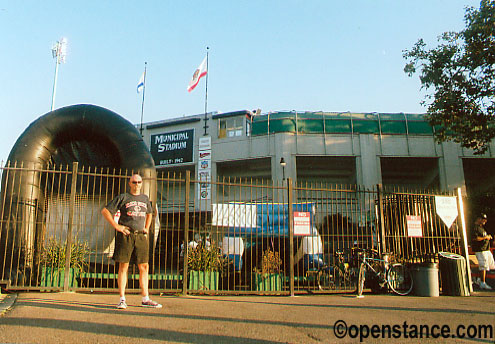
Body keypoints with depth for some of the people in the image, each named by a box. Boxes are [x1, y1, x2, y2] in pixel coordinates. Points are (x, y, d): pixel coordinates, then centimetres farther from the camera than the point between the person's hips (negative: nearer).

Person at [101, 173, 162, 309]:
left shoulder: (145, 198, 16)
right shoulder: (123, 198, 1)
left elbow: (149, 214, 34)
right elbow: (105, 211, 0)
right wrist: (116, 226, -7)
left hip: (140, 236, 4)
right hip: (125, 235, -4)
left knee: (144, 267, 3)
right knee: (123, 266, -2)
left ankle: (145, 299, 11)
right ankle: (122, 300, 5)